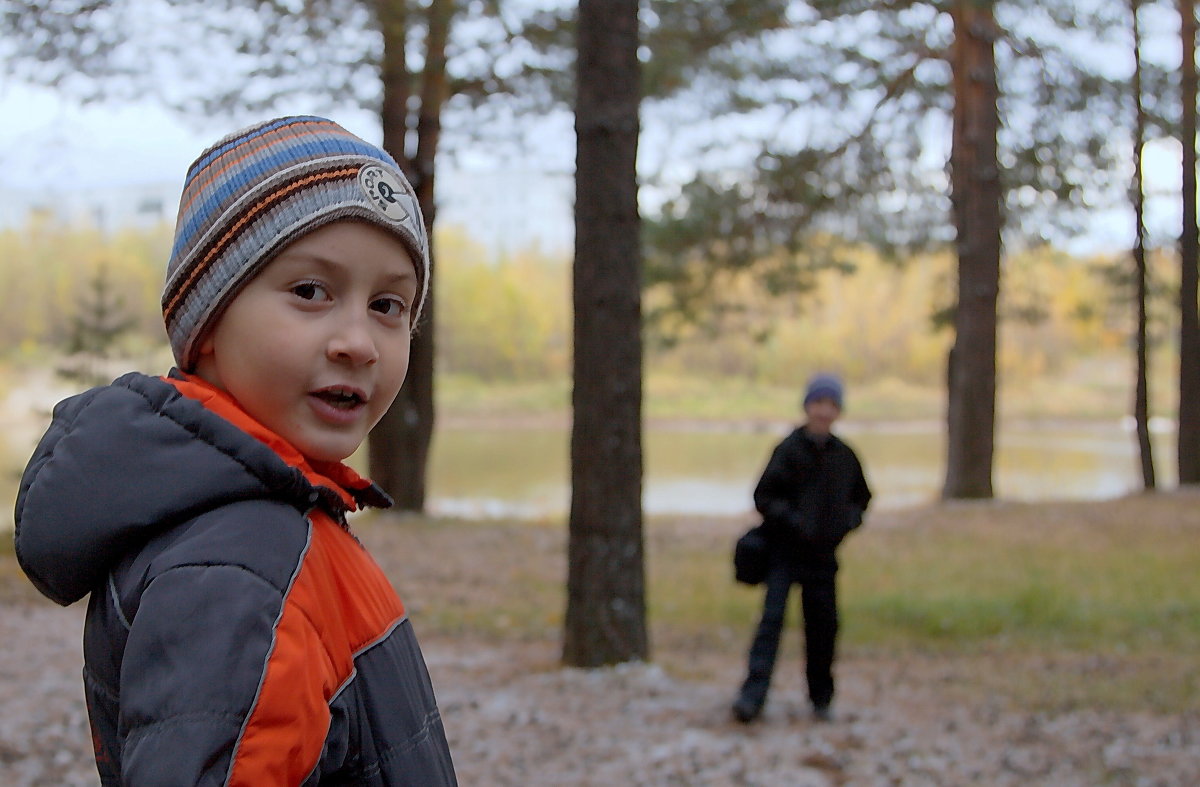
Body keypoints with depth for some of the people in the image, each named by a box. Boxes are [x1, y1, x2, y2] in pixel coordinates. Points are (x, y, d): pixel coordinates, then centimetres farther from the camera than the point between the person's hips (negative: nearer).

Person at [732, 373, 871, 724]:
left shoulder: (844, 455, 6)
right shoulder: (789, 449, -7)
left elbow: (860, 498, 19)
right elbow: (764, 496, -7)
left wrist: (846, 521, 0)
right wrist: (794, 522, -19)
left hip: (823, 554, 4)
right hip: (785, 552, -4)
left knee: (824, 624, 7)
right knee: (772, 617, -14)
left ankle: (821, 698, 22)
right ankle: (753, 695, -19)